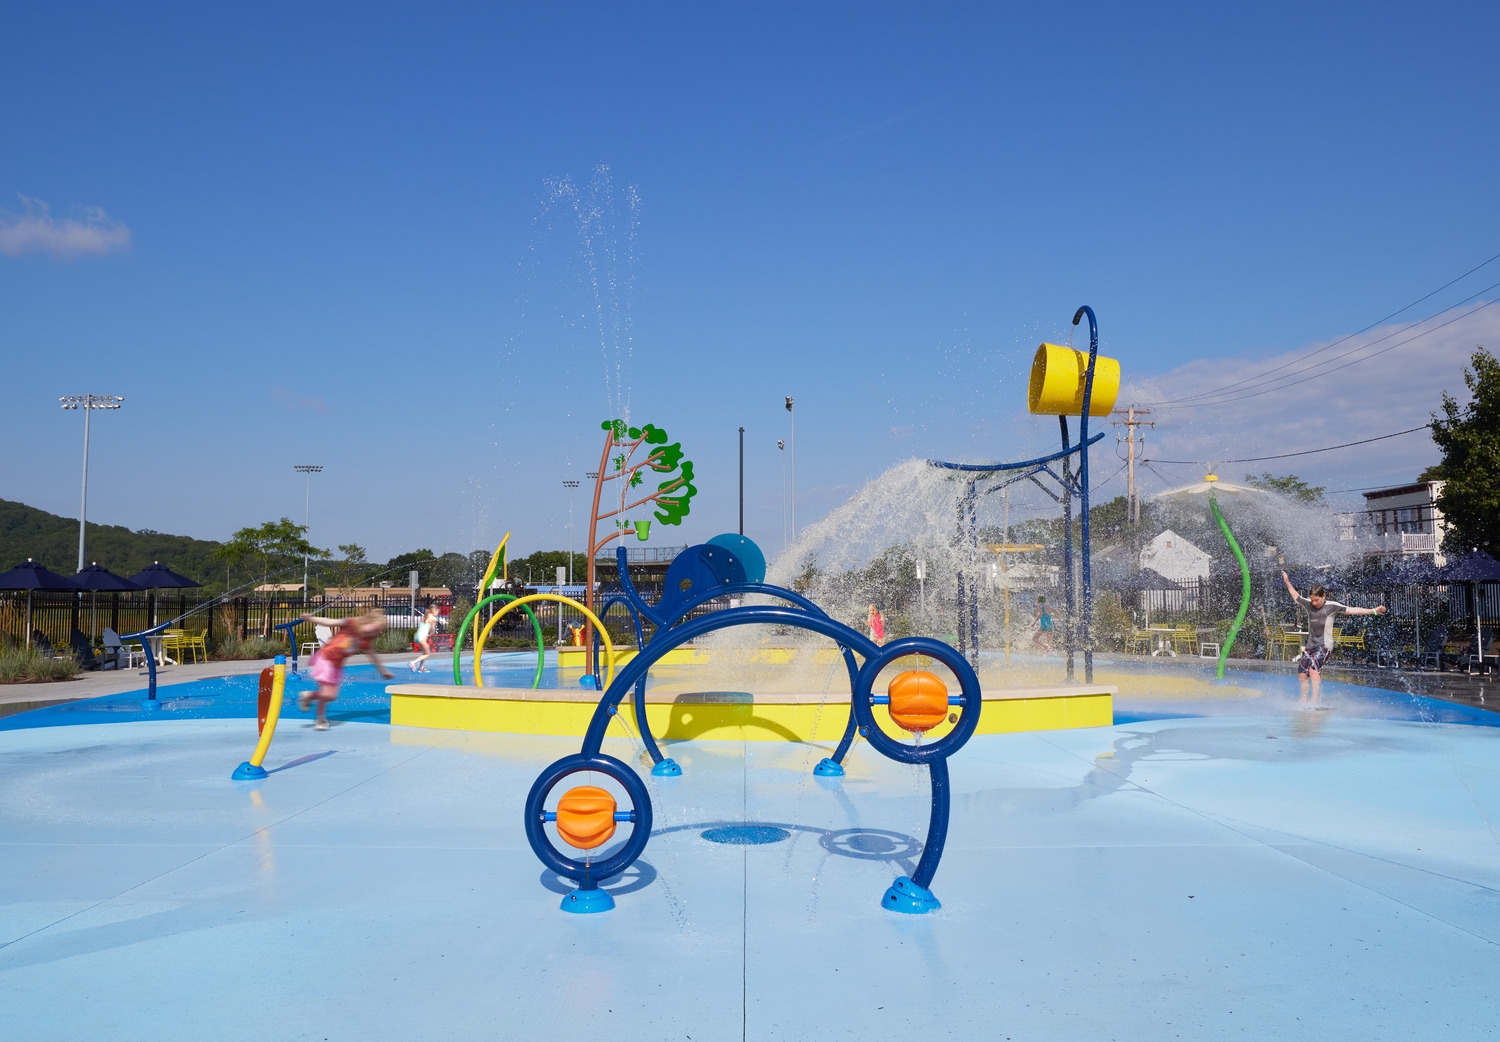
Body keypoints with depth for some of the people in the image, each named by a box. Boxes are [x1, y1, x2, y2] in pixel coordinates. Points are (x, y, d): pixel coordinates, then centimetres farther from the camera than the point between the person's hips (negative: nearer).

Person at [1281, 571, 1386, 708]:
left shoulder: (1331, 606, -4)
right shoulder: (1308, 604, 10)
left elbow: (1352, 610, -8)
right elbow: (1296, 596, 28)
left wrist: (1373, 611, -14)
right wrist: (1287, 583, 35)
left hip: (1324, 645, -6)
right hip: (1310, 645, 6)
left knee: (1313, 668, -24)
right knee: (1302, 673, 0)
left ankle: (1316, 701, -29)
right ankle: (1304, 703, 9)